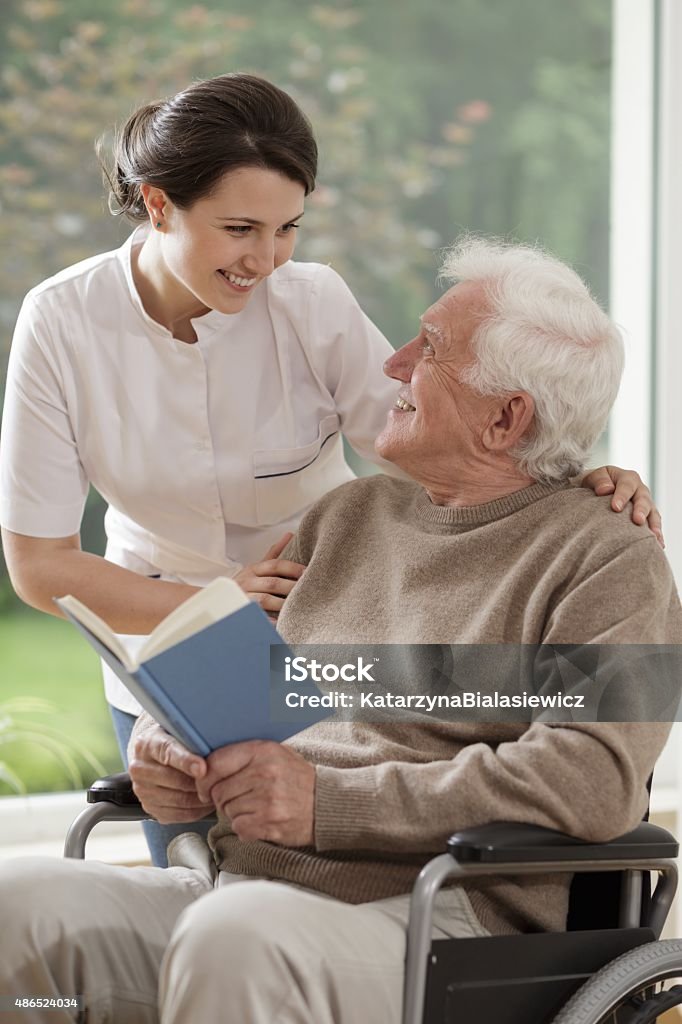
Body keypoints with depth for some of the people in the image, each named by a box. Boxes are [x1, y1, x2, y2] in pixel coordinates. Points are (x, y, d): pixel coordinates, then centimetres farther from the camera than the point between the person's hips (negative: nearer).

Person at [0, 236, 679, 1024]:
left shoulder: (609, 561, 1)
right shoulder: (349, 514, 23)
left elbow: (591, 781, -15)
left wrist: (332, 802, -17)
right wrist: (164, 744, 1)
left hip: (424, 923, -6)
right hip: (214, 888, 6)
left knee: (234, 941, -38)